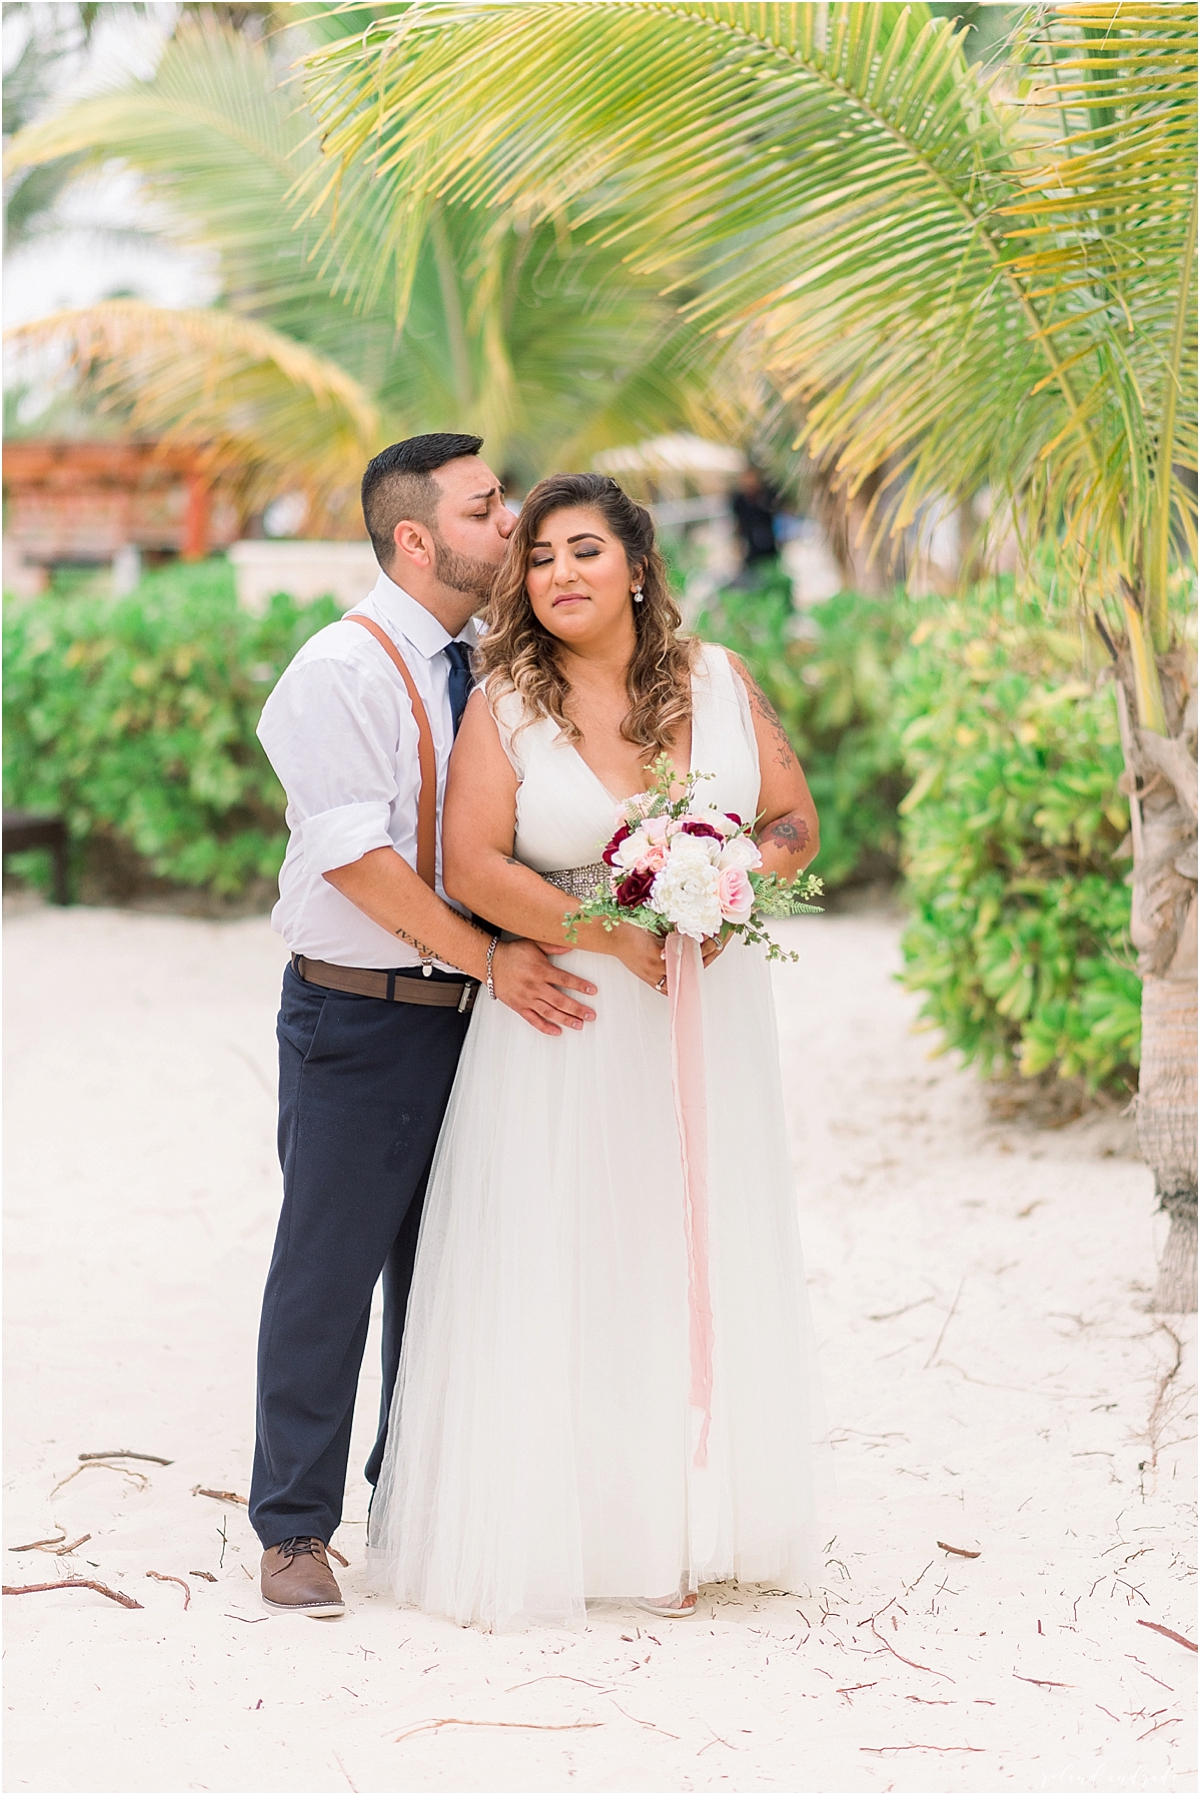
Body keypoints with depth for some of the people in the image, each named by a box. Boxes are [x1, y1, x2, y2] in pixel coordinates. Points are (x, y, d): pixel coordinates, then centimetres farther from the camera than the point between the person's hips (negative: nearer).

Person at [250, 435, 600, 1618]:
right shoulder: (341, 670, -12)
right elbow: (355, 857, -19)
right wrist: (490, 956, -19)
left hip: (473, 1012, 7)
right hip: (361, 1018, -6)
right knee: (329, 1272, 0)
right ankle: (295, 1531, 11)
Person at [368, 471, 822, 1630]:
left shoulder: (719, 681, 4)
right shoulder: (504, 703, -4)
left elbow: (795, 818, 7)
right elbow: (472, 864, -12)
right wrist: (613, 934, -19)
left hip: (708, 1011, 3)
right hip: (567, 1014, -3)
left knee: (693, 1262, 6)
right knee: (558, 1265, -1)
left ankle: (678, 1530, 15)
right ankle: (550, 1525, 9)